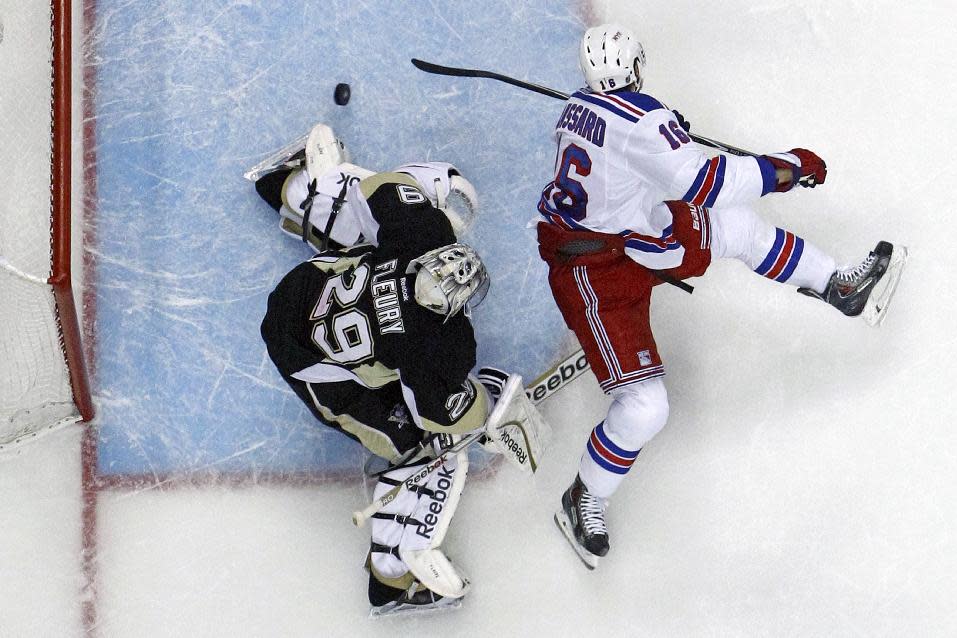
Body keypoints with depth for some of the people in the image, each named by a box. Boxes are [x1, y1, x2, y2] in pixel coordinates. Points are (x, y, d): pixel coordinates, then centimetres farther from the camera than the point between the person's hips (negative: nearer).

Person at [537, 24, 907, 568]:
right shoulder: (639, 119, -27)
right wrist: (786, 168, -22)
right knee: (644, 407, -12)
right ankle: (585, 503, 9)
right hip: (596, 276, -10)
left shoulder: (578, 108, 3)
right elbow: (701, 181, -32)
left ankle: (842, 287, 30)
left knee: (735, 227, 15)